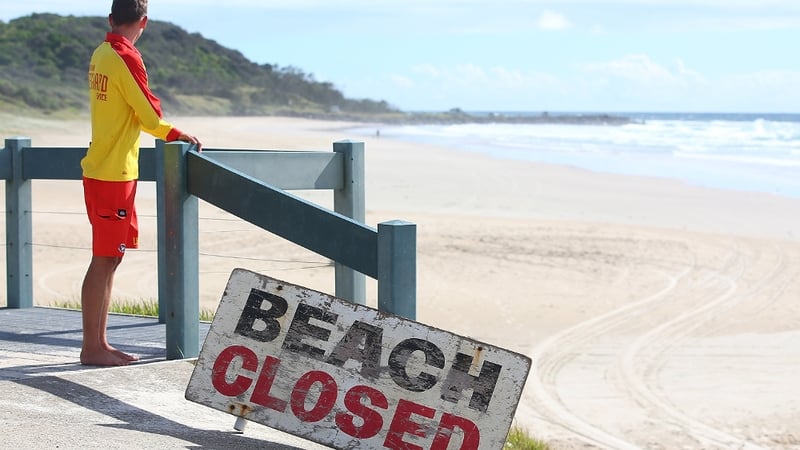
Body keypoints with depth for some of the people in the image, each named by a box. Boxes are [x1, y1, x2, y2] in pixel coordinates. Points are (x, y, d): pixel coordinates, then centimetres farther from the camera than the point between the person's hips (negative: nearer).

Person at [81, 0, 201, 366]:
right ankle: (92, 347, -2)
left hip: (100, 169, 9)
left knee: (109, 259, 13)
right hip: (114, 173, -9)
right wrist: (173, 133, 6)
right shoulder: (126, 59, -16)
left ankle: (98, 343, 17)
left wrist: (174, 134, 18)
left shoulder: (101, 55, 13)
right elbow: (150, 115, -14)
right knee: (104, 260, -5)